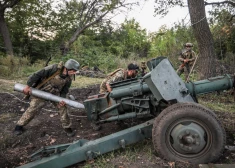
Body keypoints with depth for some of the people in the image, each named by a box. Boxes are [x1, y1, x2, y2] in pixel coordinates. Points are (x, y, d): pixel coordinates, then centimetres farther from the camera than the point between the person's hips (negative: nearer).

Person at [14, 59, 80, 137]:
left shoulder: (69, 78, -14)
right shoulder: (55, 68, -31)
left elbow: (65, 89, -3)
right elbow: (37, 74, -25)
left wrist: (62, 99, -21)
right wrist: (28, 86, -22)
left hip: (55, 93, 4)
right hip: (42, 91, -4)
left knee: (62, 107, -5)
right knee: (32, 109, 0)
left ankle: (67, 127, 12)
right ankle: (19, 125, 22)